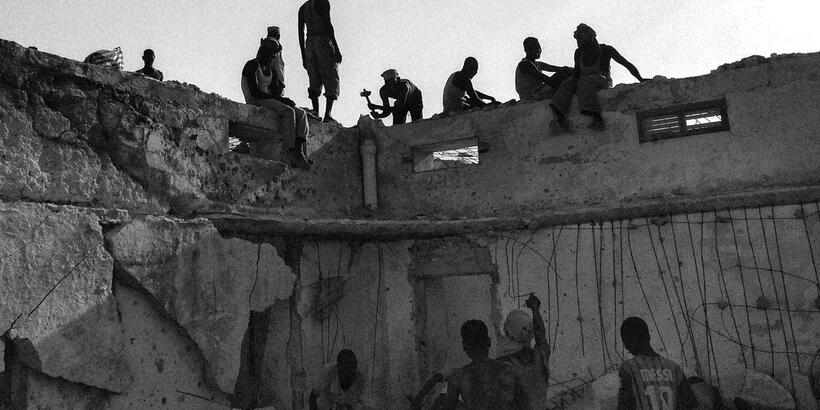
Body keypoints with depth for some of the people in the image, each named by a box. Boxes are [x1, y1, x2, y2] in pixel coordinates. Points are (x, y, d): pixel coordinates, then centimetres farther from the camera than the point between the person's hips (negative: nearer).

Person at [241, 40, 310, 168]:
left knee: (301, 114, -14)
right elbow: (254, 92, -16)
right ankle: (292, 154, -38)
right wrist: (280, 98, -19)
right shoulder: (252, 65, -5)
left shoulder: (269, 70, 22)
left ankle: (299, 151, -33)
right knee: (288, 112, -32)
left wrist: (285, 100, -3)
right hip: (256, 102, -8)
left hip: (269, 101, 8)